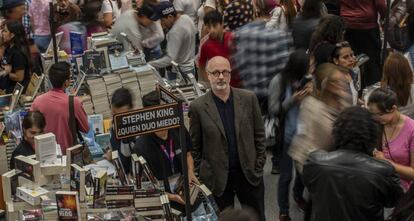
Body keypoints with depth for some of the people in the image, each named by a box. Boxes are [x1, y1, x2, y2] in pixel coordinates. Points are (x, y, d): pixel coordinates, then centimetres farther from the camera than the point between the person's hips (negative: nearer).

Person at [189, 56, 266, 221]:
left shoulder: (249, 99, -1)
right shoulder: (198, 107, -6)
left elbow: (259, 135, 4)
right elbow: (195, 147, 0)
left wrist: (259, 167, 1)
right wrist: (201, 175, -1)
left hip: (250, 174, 2)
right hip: (217, 180, -2)